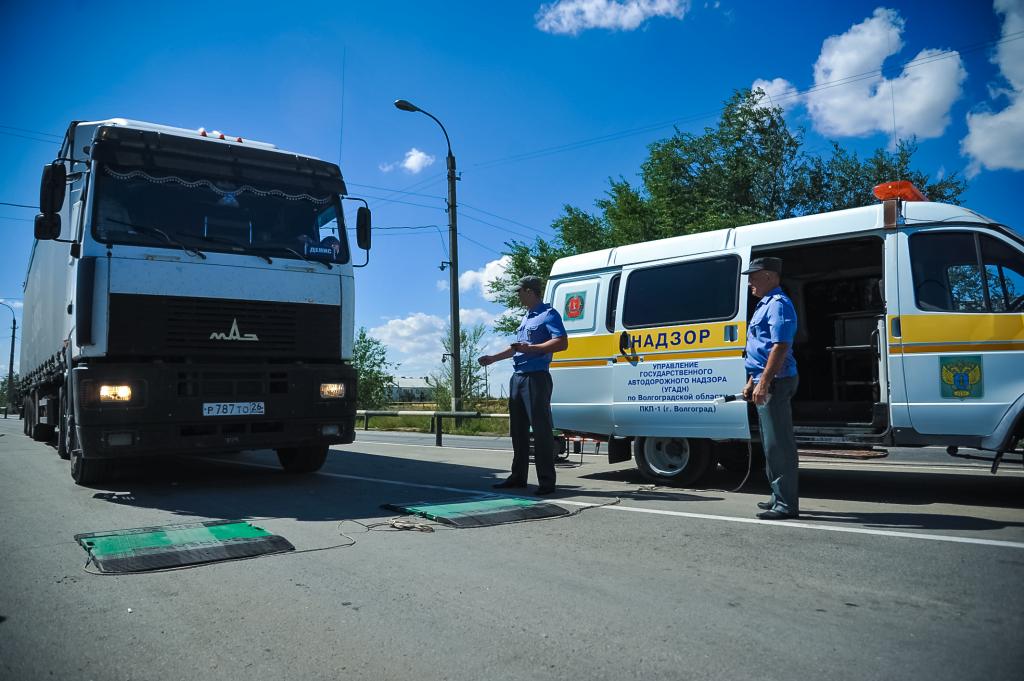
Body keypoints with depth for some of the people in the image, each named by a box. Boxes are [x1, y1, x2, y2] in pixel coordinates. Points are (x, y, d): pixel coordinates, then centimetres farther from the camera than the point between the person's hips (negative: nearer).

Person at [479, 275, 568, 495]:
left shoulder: (549, 314, -6)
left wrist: (530, 348, -24)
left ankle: (547, 481, -7)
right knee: (518, 431, 12)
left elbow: (562, 343, -18)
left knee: (541, 429, -9)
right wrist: (493, 358, 30)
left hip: (536, 378, -9)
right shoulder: (526, 318, 22)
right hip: (517, 378, 10)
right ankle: (518, 477, 21)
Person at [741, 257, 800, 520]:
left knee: (778, 443, -7)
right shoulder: (765, 305, 20)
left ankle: (786, 503, -1)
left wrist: (764, 383, -25)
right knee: (773, 443, 16)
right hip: (765, 382, 11)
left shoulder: (778, 304, -12)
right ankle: (780, 497, 25)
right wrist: (751, 382, 23)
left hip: (775, 381, -11)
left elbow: (780, 346, -21)